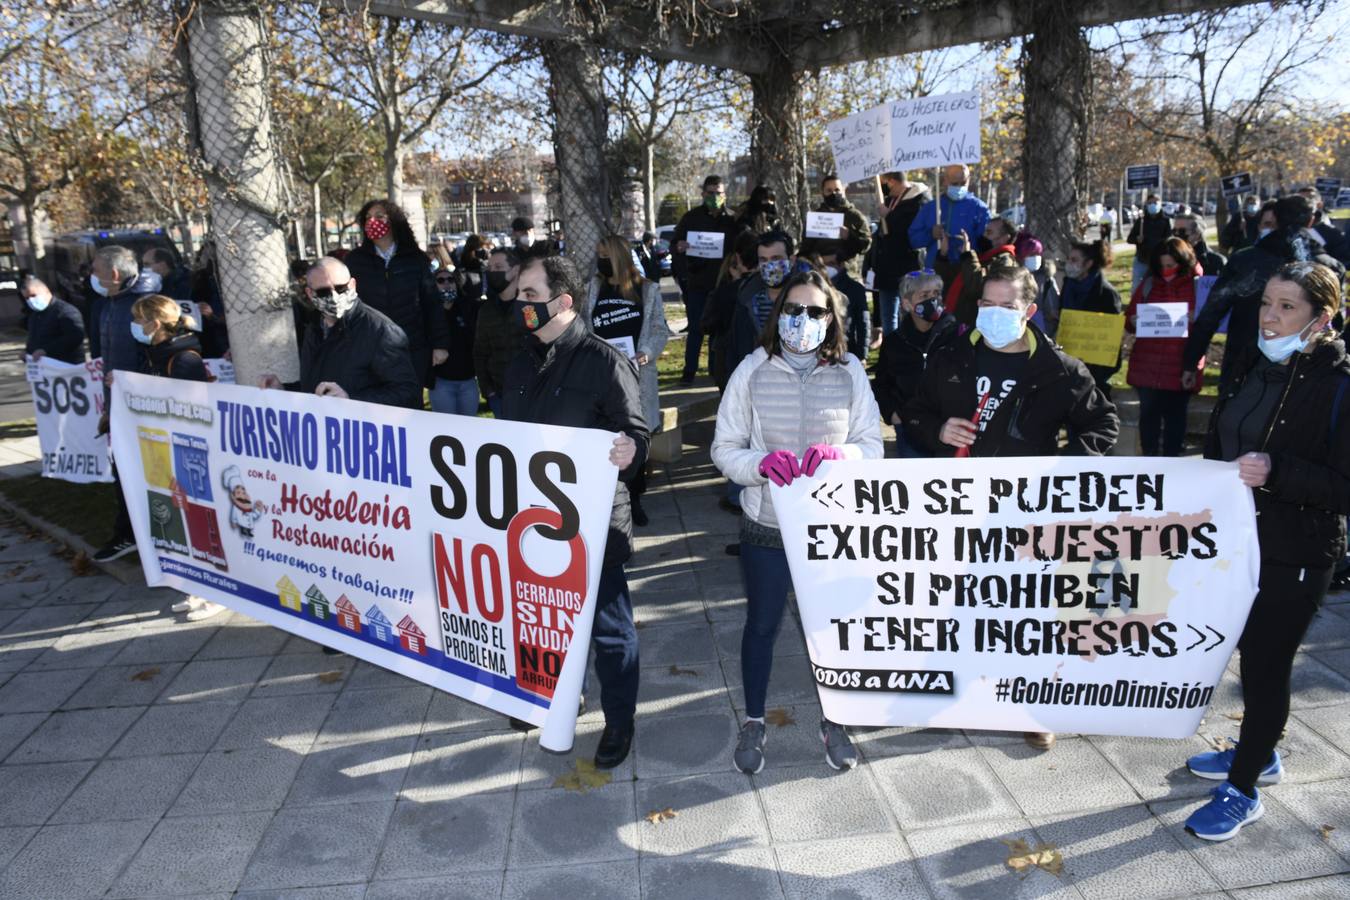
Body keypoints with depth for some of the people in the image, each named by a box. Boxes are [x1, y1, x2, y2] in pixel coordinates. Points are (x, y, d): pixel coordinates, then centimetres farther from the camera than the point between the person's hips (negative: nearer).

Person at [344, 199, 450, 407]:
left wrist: (440, 344, -2)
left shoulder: (415, 259, 4)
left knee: (410, 409, 6)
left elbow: (432, 304, 3)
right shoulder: (355, 260, 5)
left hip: (412, 351, 0)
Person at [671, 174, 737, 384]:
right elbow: (675, 244, 4)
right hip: (697, 282, 0)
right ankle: (689, 370, 7)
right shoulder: (691, 218, 3)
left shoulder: (732, 220, 2)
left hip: (723, 283, 1)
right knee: (695, 328, 2)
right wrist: (679, 248, -20)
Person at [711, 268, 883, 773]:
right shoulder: (753, 370, -6)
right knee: (761, 624, 16)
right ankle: (753, 723, 37)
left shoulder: (850, 372, -3)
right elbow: (724, 449, -4)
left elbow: (872, 446, -2)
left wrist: (838, 454, -23)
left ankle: (833, 722, 39)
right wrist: (761, 463, -24)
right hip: (766, 524, -1)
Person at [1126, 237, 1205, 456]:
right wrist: (1133, 322, -11)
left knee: (1175, 416, 7)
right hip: (1147, 366, 2)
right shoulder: (1148, 283, 7)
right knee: (1148, 414, 3)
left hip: (1182, 368, -1)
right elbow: (1128, 320, 12)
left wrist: (1197, 319, -20)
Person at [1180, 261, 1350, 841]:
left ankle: (1243, 789, 19)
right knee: (1251, 652, 20)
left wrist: (1275, 471, -31)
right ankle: (1259, 753, 41)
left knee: (1266, 664, 4)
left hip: (1295, 553, -7)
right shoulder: (1253, 363, 4)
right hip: (1237, 537, 7)